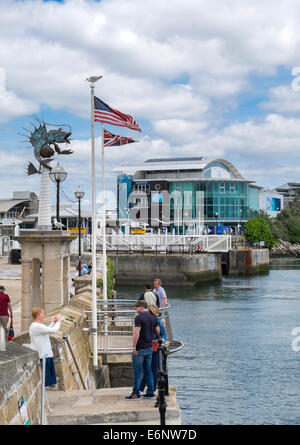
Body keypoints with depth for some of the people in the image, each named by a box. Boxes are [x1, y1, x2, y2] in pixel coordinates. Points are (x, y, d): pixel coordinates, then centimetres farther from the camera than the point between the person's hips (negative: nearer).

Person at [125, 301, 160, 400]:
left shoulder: (139, 318, -13)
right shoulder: (153, 318, 10)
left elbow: (136, 333, -20)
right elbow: (158, 332, 13)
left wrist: (134, 346, -16)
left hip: (140, 349, -7)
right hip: (149, 348, 7)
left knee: (137, 371, -2)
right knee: (148, 370, 13)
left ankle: (136, 394, 0)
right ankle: (150, 392, 14)